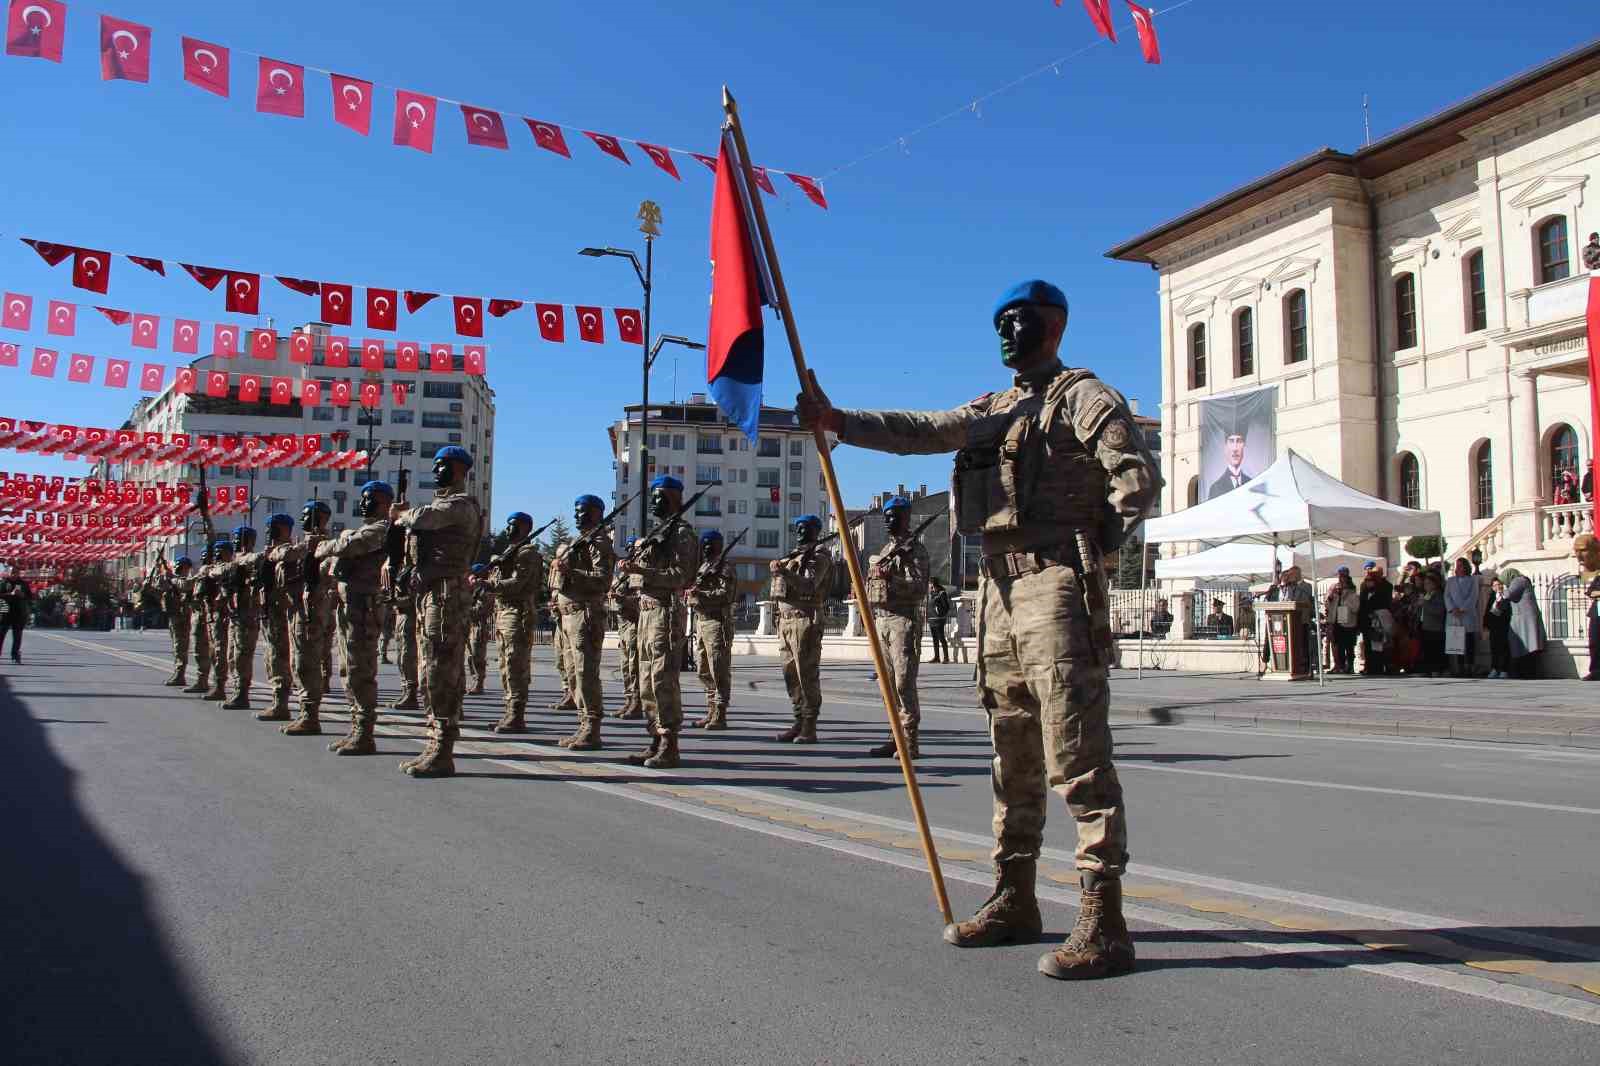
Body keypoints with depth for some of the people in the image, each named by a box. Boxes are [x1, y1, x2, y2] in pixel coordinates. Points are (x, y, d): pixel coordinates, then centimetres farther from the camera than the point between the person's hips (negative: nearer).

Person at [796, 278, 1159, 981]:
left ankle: (1104, 922, -10)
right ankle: (1014, 899, 21)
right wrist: (835, 419, 3)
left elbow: (1139, 478, -9)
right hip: (999, 586, 8)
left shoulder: (1085, 396, 1)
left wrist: (1092, 546, -6)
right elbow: (918, 431, 13)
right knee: (1013, 753, 12)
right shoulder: (994, 409, 24)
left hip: (1057, 583, -8)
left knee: (1075, 752, -12)